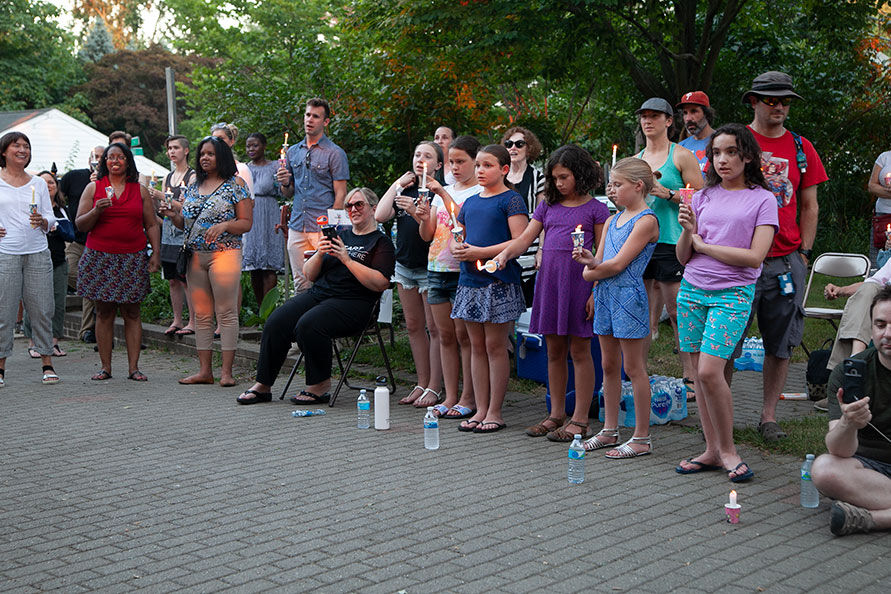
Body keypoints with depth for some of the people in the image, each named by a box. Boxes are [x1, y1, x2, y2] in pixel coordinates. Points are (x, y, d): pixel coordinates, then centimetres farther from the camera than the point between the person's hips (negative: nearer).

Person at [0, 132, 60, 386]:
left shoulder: (38, 182, 12)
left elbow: (51, 218, 11)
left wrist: (42, 221, -10)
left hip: (37, 253, 2)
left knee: (42, 310, 2)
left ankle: (47, 364, 10)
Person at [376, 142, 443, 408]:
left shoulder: (438, 192, -7)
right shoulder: (405, 189, 11)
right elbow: (380, 216, -2)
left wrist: (417, 213, -30)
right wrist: (397, 184, 0)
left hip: (429, 266, -7)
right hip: (404, 264, 7)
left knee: (433, 328, -3)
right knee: (413, 326, 10)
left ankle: (434, 387, 3)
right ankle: (422, 384, 19)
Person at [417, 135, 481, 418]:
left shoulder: (480, 192, -4)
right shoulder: (442, 191, 16)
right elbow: (427, 235, 13)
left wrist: (444, 194, -22)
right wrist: (424, 218, -7)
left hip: (463, 270, -6)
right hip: (437, 268, 6)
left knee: (464, 335, -3)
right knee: (445, 336, 8)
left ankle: (467, 398, 5)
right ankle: (450, 397, 15)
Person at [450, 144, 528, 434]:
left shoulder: (512, 200, -5)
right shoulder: (470, 202, 16)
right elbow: (456, 236, 23)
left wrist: (480, 252, -18)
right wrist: (457, 248, -1)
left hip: (499, 281, -7)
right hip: (470, 280, 7)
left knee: (495, 346, -2)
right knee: (477, 346, 9)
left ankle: (495, 412, 7)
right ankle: (480, 409, 16)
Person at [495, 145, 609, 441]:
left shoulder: (595, 209, 1)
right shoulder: (548, 205, 14)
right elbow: (525, 238, 8)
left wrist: (597, 293, -10)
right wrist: (504, 253, -11)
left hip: (579, 282, -5)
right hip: (548, 280, 5)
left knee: (579, 350, 0)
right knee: (554, 351, 11)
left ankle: (579, 420, 6)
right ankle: (557, 414, 21)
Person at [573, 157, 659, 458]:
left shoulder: (646, 220, -11)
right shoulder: (612, 221, 15)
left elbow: (618, 264, -16)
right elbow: (598, 262, 12)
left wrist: (592, 271, -2)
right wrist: (591, 262, -10)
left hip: (628, 297, -8)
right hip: (605, 295, 8)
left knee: (634, 368, -2)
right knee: (609, 365, 13)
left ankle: (642, 438, 5)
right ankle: (610, 430, 23)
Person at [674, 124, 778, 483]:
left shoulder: (762, 200, 0)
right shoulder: (703, 197, 11)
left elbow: (755, 256, -10)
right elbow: (683, 257, 11)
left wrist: (703, 244, -6)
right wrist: (687, 232, -9)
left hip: (732, 294, -4)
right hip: (691, 291, 4)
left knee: (710, 372, -15)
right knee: (699, 373, 4)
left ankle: (727, 449, 3)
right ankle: (711, 451, 15)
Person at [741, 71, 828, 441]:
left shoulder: (801, 148, 10)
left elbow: (809, 206, 14)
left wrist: (803, 253, 6)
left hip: (786, 261, 3)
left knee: (781, 343, 6)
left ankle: (769, 416, 16)